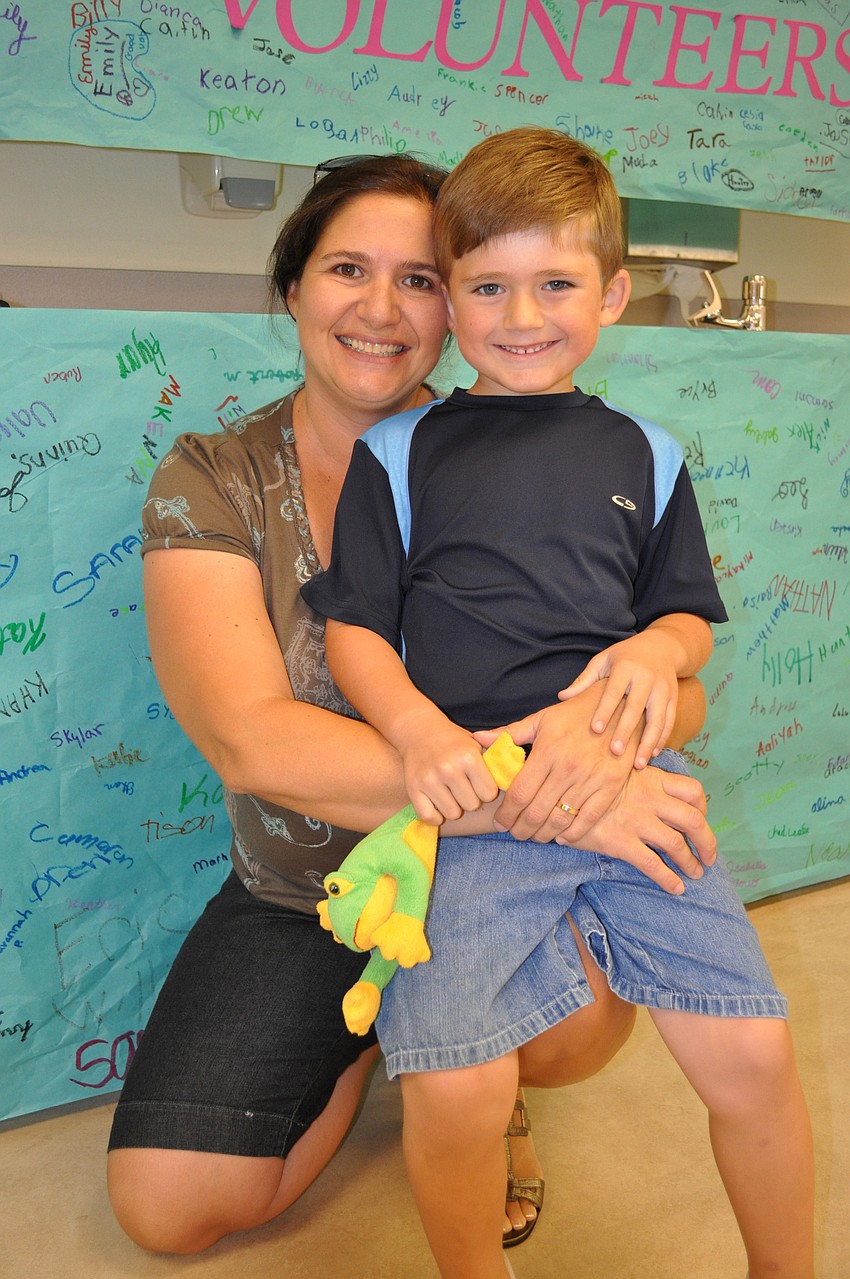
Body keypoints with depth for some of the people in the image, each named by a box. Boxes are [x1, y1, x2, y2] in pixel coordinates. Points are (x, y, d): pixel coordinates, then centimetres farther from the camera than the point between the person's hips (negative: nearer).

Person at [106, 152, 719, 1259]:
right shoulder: (212, 481, -11)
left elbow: (678, 689, -11)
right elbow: (248, 738, -26)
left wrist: (604, 717, -37)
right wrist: (530, 787, -35)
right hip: (297, 898, 1)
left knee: (583, 1020, -29)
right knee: (167, 1208, -6)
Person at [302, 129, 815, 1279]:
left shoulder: (642, 453, 15)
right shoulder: (400, 453, 8)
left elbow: (690, 613, 20)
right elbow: (355, 628, 5)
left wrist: (661, 646, -4)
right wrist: (420, 732, -13)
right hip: (471, 787, -2)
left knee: (751, 1055, -3)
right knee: (457, 1090, -14)